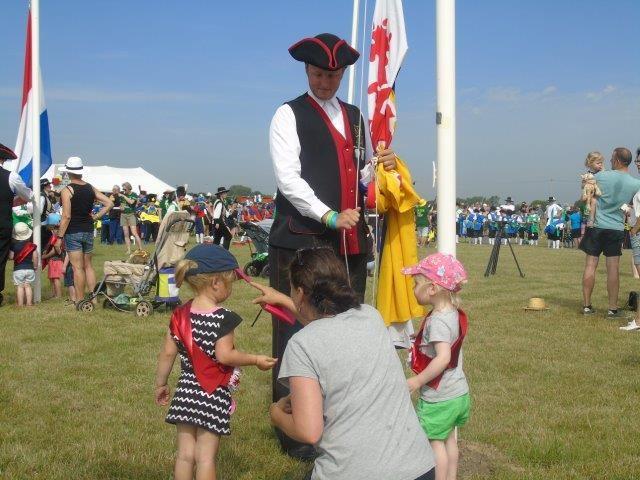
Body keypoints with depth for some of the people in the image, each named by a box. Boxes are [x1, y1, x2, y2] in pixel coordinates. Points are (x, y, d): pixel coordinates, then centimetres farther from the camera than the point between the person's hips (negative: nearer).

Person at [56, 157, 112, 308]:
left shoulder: (67, 190, -11)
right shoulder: (91, 188, 6)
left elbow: (66, 216, -16)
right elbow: (109, 203, 5)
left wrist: (60, 237, -11)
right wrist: (96, 216, 8)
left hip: (73, 232, -6)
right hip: (88, 231, 6)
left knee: (77, 267, -2)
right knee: (88, 265, 15)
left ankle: (80, 301, 1)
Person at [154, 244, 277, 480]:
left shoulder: (180, 315, 2)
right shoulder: (223, 318, -15)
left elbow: (167, 353, 4)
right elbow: (224, 355, -18)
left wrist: (160, 383, 15)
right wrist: (256, 359, -6)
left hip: (185, 392, 5)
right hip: (213, 395, -5)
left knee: (185, 453, 12)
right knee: (206, 456, 3)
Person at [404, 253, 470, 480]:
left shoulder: (438, 320, -25)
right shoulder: (454, 314, 3)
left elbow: (443, 357, -32)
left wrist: (417, 381, -25)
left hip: (439, 397, -9)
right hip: (459, 392, 9)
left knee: (435, 441, 4)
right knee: (448, 438, 21)